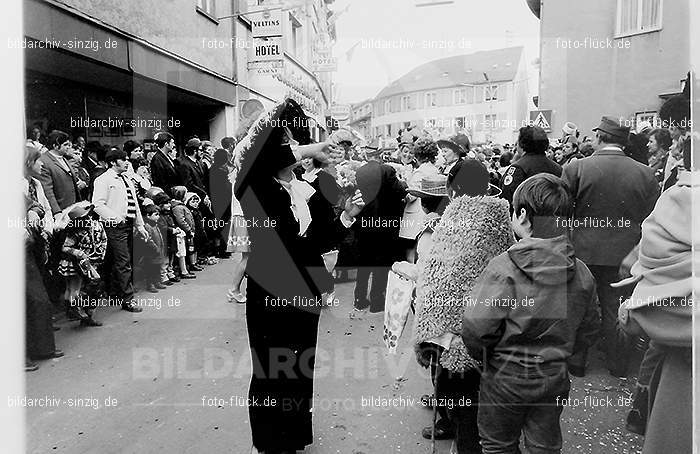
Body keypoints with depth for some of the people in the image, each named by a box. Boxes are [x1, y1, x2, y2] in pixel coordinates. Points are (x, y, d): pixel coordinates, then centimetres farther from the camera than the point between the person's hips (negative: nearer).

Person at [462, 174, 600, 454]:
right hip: (555, 378, 4)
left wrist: (484, 357, -3)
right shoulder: (581, 273, -6)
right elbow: (589, 330, 4)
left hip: (506, 377, -4)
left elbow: (475, 326, -23)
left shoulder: (504, 268, -22)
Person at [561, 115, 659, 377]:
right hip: (624, 254, 2)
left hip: (583, 250, -1)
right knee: (616, 309, 15)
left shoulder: (576, 168, -14)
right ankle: (618, 365, 28)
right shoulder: (646, 174, -6)